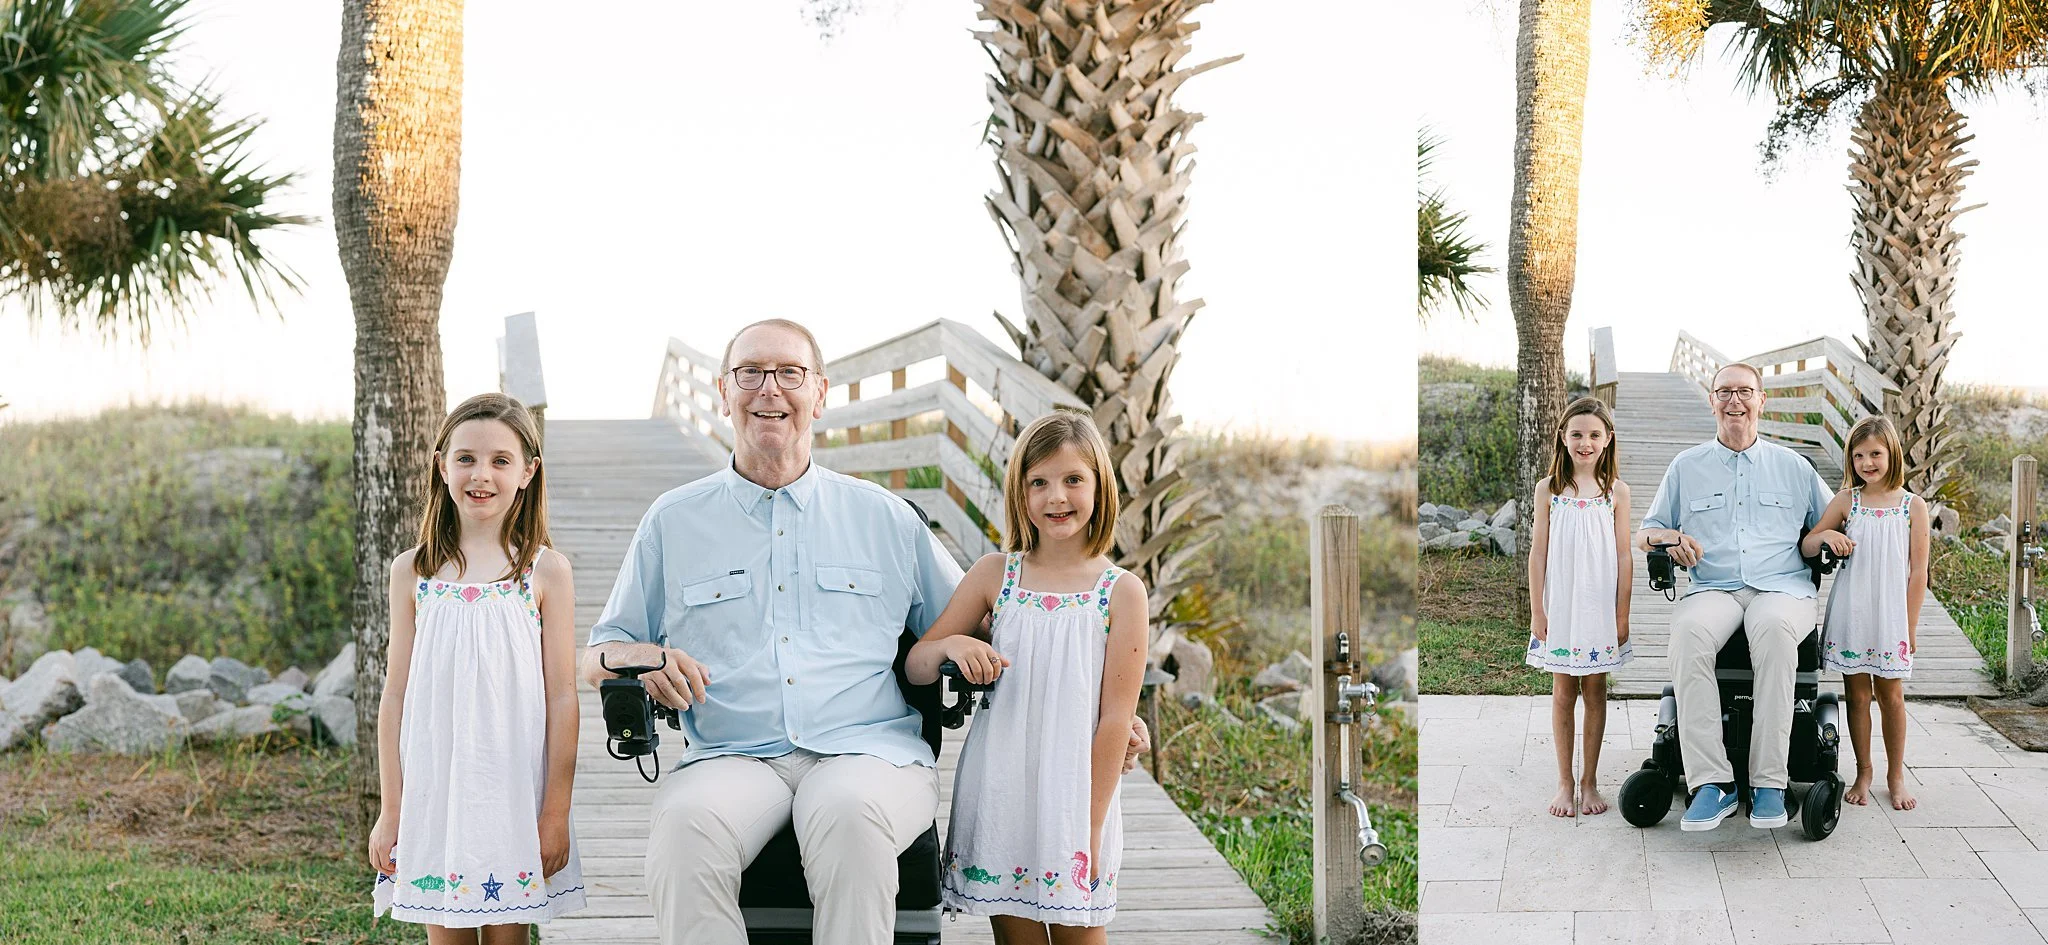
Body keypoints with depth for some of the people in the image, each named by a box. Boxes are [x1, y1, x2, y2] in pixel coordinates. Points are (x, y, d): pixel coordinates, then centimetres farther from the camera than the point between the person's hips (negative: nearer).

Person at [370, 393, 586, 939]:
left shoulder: (546, 572, -2)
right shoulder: (413, 572, 4)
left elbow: (561, 698, -2)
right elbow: (396, 697, 6)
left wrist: (556, 810, -5)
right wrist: (390, 811, 5)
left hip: (514, 789, -2)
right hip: (434, 789, 2)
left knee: (506, 932, 5)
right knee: (445, 934, 7)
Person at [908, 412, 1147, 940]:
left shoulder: (1122, 591, -3)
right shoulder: (994, 575, 3)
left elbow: (1115, 717, -5)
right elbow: (914, 668, 8)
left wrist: (1090, 825, -9)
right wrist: (950, 645, -15)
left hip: (1078, 795, -2)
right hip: (998, 794, 2)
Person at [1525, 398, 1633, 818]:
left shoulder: (1616, 492, -1)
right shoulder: (1548, 490, -1)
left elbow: (1623, 556, 1)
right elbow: (1538, 552, 1)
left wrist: (1622, 614, -1)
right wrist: (1536, 611, -2)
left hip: (1600, 606, 0)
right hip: (1560, 605, 0)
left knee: (1595, 692, 7)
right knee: (1563, 693, 5)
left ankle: (1590, 782, 17)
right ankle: (1565, 783, 14)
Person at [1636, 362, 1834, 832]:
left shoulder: (1792, 467, 19)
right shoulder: (1686, 466, 20)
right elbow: (1644, 533, 22)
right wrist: (1664, 536, -2)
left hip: (1782, 587, -1)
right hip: (1712, 588, 1)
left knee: (1774, 627, -39)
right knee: (1689, 631, -36)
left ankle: (1769, 783, -37)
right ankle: (1711, 783, -38)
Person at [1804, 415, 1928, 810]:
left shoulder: (1912, 506, 0)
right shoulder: (1846, 502, 2)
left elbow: (1918, 571, 0)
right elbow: (1805, 548, 5)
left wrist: (1910, 625, -2)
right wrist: (1825, 536, -18)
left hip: (1891, 615, -1)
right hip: (1850, 613, 1)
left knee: (1892, 694, 6)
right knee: (1857, 694, 6)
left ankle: (1896, 776, 18)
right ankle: (1863, 774, 18)